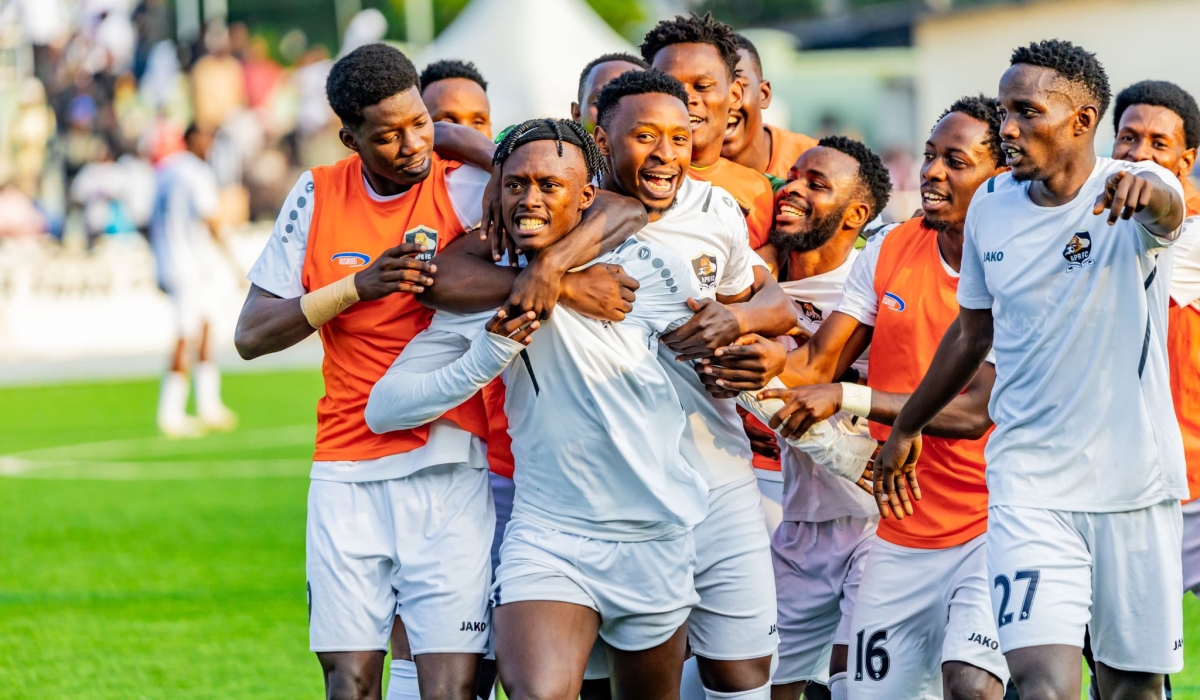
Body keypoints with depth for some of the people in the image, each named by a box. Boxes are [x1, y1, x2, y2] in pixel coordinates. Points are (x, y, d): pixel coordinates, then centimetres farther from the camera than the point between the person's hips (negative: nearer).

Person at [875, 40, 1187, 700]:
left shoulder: (1134, 193, -9)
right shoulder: (992, 205, 4)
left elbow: (1166, 208, -35)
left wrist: (1148, 192, -60)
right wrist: (904, 428, 29)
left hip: (1134, 486, -2)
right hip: (1029, 482, 2)